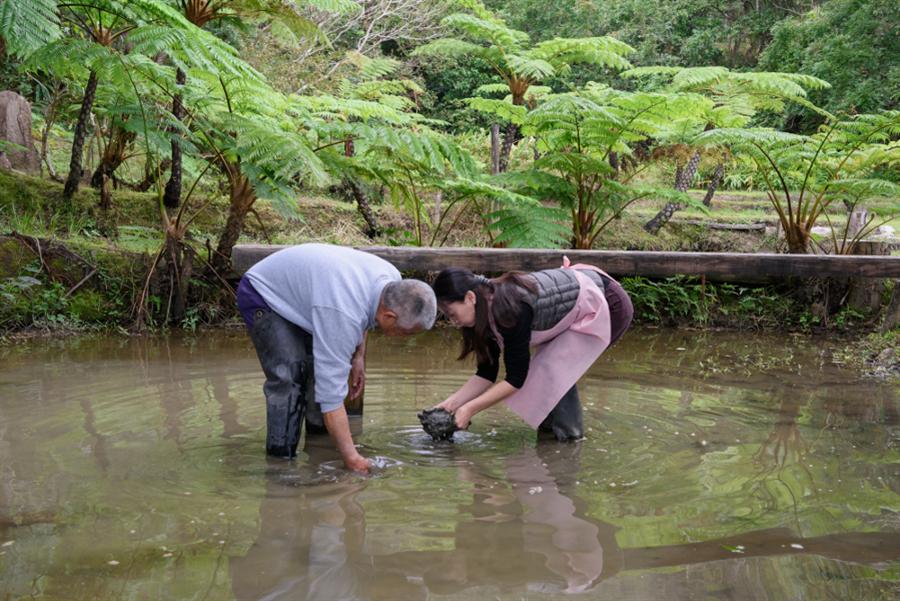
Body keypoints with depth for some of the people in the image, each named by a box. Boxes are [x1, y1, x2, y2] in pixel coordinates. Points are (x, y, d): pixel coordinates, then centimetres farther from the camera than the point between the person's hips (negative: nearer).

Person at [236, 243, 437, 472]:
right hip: (262, 296, -8)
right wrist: (351, 457, -36)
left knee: (326, 367, 0)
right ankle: (281, 457, -15)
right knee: (290, 375, -23)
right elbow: (332, 391, -39)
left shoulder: (392, 280, -16)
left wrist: (359, 356, 2)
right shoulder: (342, 314, -42)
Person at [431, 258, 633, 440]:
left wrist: (470, 408, -23)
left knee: (555, 367, -15)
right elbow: (487, 373, 1)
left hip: (611, 306, -9)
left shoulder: (510, 310, -31)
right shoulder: (488, 307, -5)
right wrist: (451, 403, -9)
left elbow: (516, 379, -26)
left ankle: (569, 433, -1)